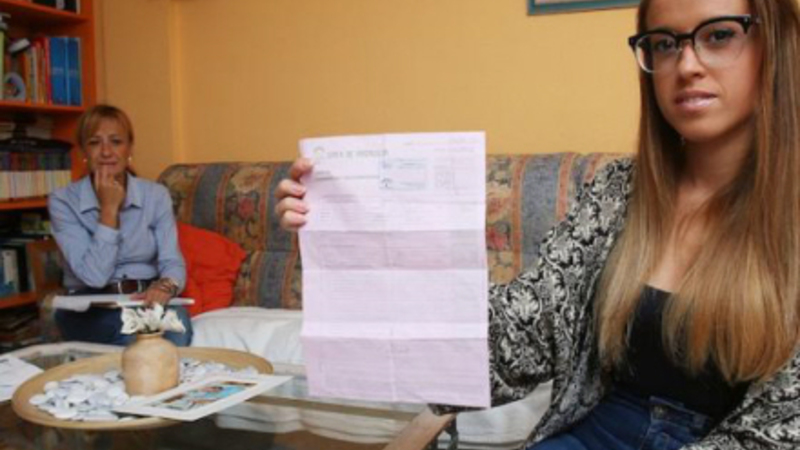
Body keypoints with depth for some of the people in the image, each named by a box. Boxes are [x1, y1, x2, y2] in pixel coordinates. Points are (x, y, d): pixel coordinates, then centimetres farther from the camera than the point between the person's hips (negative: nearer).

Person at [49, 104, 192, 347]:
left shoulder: (156, 195, 3)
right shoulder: (63, 201, -4)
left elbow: (172, 262, -6)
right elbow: (95, 276, -14)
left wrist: (165, 286, -30)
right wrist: (109, 208, -15)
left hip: (147, 299, 2)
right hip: (89, 309, -2)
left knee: (176, 318, -33)